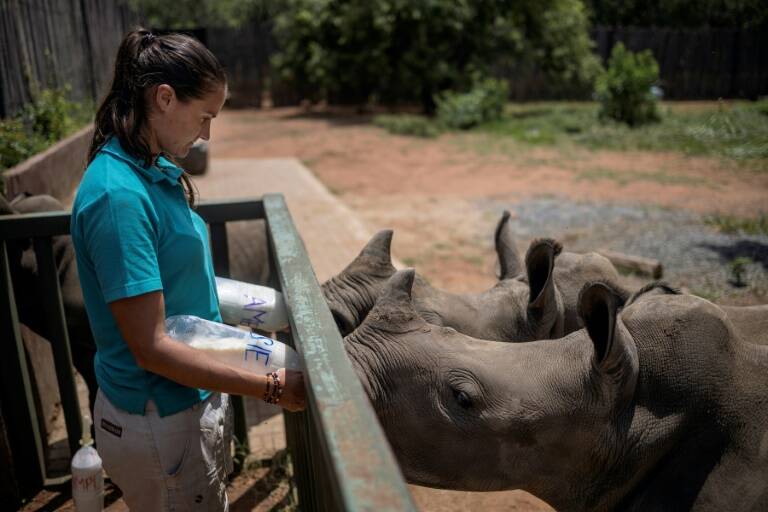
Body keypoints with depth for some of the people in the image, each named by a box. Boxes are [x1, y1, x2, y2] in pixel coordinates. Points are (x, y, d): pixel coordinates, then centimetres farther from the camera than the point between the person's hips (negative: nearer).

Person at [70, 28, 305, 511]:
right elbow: (151, 348, -25)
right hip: (159, 421, -8)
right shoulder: (118, 196, -25)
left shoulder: (157, 172, 2)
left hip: (194, 398, 8)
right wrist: (272, 388, -22)